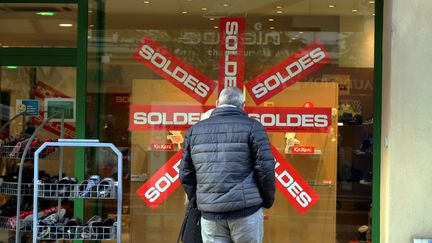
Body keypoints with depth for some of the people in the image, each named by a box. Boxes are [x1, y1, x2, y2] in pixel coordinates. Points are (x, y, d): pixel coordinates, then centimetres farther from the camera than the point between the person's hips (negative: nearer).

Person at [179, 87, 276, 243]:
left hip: (210, 214, 3)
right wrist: (268, 201, 7)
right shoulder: (252, 127, -1)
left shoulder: (195, 130, 10)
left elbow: (186, 175, 11)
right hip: (246, 212, -3)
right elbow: (265, 169, -6)